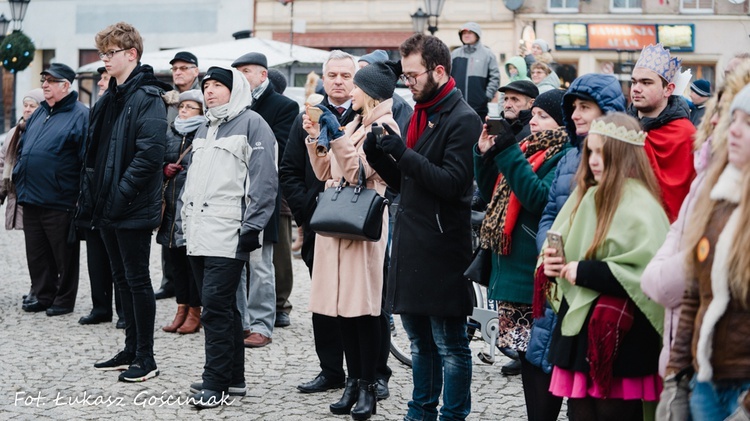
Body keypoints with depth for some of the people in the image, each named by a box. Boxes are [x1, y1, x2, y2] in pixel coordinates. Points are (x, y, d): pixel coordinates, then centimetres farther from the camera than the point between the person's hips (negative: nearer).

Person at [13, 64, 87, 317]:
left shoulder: (80, 116, -8)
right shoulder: (39, 114, 17)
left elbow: (87, 160, -13)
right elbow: (22, 150, 25)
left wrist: (82, 197, -16)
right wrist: (19, 180, 15)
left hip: (60, 202, -8)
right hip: (31, 200, 8)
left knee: (64, 255, 3)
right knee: (36, 253, 13)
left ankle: (64, 300, 13)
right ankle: (43, 295, 24)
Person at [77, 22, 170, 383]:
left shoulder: (148, 99, -13)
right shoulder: (108, 101, 14)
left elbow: (149, 155, -22)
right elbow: (94, 153, 18)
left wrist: (119, 197, -21)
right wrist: (91, 198, 10)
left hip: (133, 210, -9)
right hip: (108, 209, 9)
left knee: (137, 281, -2)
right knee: (123, 280, 15)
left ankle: (145, 359, 5)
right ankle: (131, 350, 24)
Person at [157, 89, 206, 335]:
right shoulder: (170, 134, 14)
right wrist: (164, 169, 1)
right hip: (172, 207, 7)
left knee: (193, 259, 0)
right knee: (176, 259, 11)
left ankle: (194, 313, 10)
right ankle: (182, 310, 20)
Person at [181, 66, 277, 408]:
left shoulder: (251, 124, -5)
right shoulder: (204, 130, 22)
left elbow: (264, 181, -12)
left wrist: (252, 227, -17)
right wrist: (185, 219, 21)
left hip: (228, 235, -8)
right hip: (199, 235, 9)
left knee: (216, 307, -11)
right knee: (223, 308, 11)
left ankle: (216, 383, -7)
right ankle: (233, 378, 17)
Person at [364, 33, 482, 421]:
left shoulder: (462, 119, -11)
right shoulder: (421, 114, 16)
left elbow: (453, 183, -20)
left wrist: (403, 153, -22)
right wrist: (379, 155, 2)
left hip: (441, 250, -9)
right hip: (410, 244, 9)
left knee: (449, 344, 0)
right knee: (420, 341, 18)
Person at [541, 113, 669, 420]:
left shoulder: (638, 205, -12)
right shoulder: (588, 197, 13)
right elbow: (563, 251, 25)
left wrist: (586, 272, -19)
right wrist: (555, 263, 1)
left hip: (620, 345, -8)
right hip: (579, 337, 8)